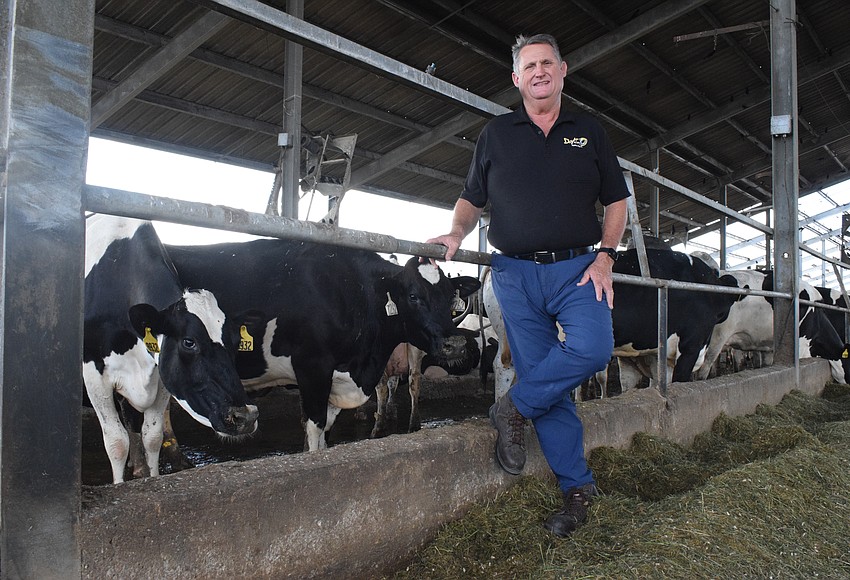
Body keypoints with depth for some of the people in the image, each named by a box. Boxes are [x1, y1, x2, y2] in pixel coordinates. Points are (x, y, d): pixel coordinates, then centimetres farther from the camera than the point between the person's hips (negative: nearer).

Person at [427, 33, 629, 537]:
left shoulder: (589, 132, 12)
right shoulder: (496, 135, 12)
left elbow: (616, 200, 13)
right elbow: (471, 199, 15)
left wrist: (605, 257, -1)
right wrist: (457, 233, -6)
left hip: (577, 268, 0)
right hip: (516, 274, 0)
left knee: (592, 349, -26)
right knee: (545, 385, 0)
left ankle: (513, 409, -1)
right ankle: (578, 489, 13)